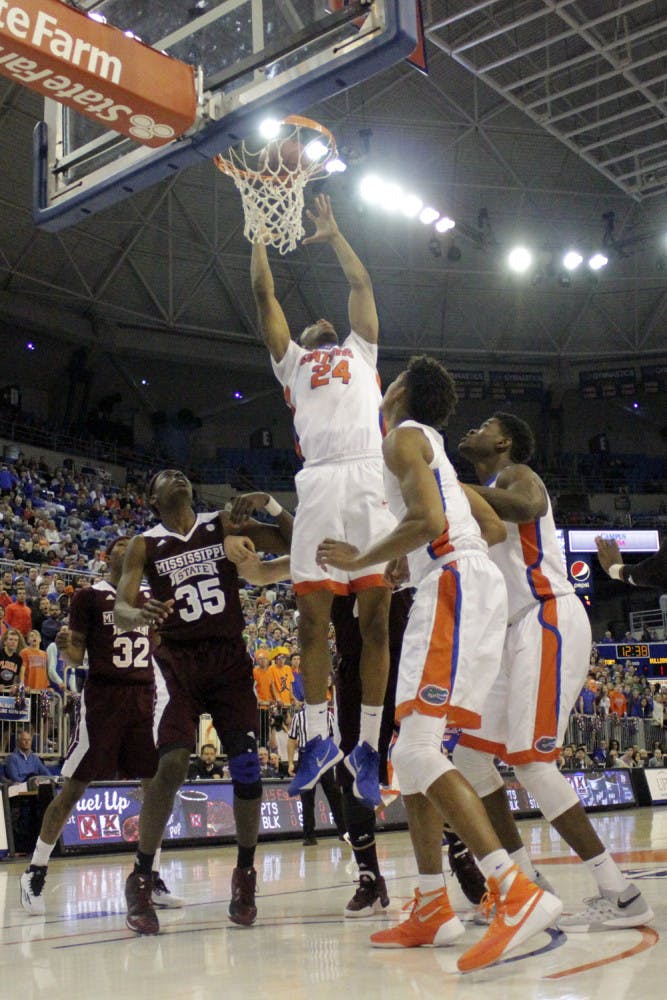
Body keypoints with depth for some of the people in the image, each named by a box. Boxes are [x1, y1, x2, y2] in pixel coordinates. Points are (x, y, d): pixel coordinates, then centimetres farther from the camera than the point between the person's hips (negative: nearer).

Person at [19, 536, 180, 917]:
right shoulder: (89, 596, 0)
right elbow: (76, 656, -2)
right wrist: (64, 646, -23)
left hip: (144, 696, 5)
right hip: (103, 696, -4)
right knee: (73, 788, -2)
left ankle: (152, 877, 12)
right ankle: (35, 874, 11)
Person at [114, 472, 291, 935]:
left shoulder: (224, 524, 7)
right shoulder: (145, 545, 4)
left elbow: (295, 547, 6)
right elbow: (121, 607, -6)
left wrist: (275, 507, -14)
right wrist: (139, 615, -30)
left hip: (230, 657, 2)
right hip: (178, 658, -2)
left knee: (247, 766, -5)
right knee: (173, 764, -17)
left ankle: (245, 873, 14)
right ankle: (141, 880, -5)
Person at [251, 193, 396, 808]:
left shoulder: (360, 351, 30)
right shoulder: (291, 360, 29)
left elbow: (361, 283, 31)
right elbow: (265, 294, 26)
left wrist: (332, 235, 42)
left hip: (370, 483, 0)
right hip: (319, 486, 1)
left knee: (375, 620, -3)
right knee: (312, 618, -2)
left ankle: (368, 748, 3)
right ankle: (318, 740, 8)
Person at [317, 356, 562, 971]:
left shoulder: (403, 436, -1)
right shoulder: (431, 447, 27)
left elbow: (429, 520, -18)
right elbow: (494, 528, 26)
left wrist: (361, 561, -6)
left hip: (457, 585, -10)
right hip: (456, 587, 10)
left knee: (417, 749, -19)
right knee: (411, 748, 12)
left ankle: (520, 894, -27)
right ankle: (433, 910, 13)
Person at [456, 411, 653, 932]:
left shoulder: (516, 475, -3)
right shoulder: (483, 498, 25)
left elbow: (525, 507, -29)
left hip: (550, 621, -10)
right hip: (519, 631, 10)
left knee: (528, 758, -17)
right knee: (471, 753, 8)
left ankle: (621, 896, -14)